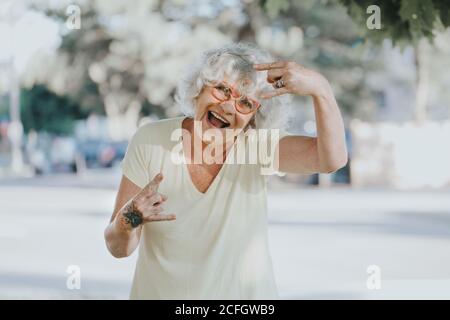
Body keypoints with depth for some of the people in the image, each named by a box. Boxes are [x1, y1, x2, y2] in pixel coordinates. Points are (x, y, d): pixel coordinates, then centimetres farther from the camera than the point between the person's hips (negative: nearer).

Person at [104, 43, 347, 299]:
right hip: (161, 292, 0)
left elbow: (332, 159, -31)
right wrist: (130, 219, -34)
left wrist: (320, 88, -42)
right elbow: (119, 248, -13)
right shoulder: (149, 142, -15)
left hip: (246, 292, 1)